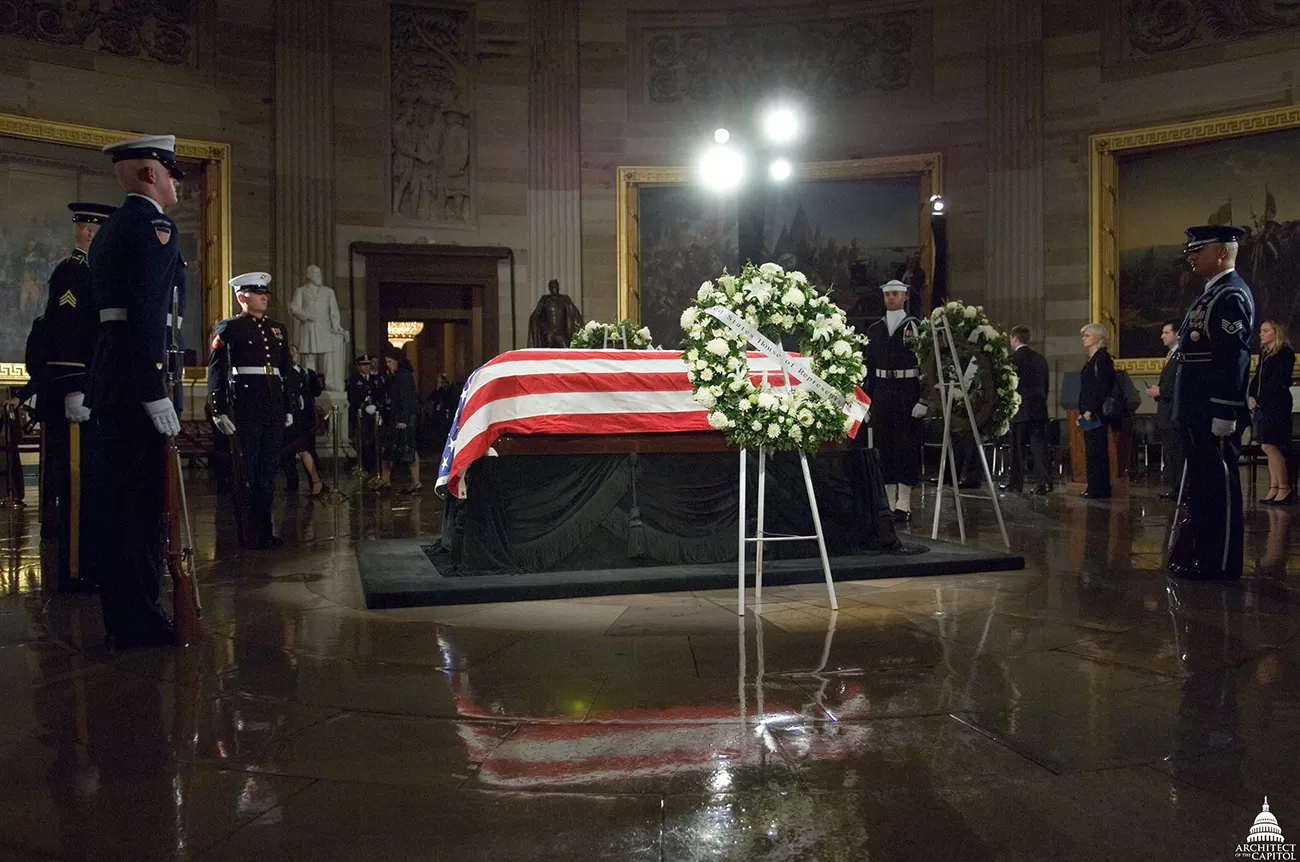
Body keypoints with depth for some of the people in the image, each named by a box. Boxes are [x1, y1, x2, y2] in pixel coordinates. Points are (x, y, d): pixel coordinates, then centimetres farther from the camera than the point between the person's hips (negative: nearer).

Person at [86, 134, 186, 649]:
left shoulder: (110, 230, 22)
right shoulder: (155, 225, -9)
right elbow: (146, 315, -20)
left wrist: (95, 388, 23)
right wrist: (156, 394, -22)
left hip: (107, 378, 10)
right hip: (136, 380, -10)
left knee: (121, 499, 15)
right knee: (139, 503, -5)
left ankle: (123, 616, 24)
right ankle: (138, 623, 2)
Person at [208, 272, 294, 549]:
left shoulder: (278, 329, 19)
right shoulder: (229, 328, 1)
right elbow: (216, 371, -5)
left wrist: (288, 408, 17)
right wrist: (219, 410, -13)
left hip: (274, 410, 5)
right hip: (245, 410, -5)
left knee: (268, 472, 8)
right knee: (246, 472, -1)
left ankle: (264, 530, 15)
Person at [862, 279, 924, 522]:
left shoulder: (916, 327, 0)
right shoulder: (874, 330, 12)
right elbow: (868, 366, 13)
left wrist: (923, 400, -11)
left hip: (908, 393, -4)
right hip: (881, 392, 4)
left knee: (906, 445, -3)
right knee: (884, 445, 5)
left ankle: (903, 505, -1)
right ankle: (889, 503, 12)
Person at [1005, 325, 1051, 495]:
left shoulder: (1014, 358, -9)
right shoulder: (1040, 358, 11)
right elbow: (1045, 385, 13)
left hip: (1020, 409, -5)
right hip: (1039, 409, 5)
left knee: (1017, 447, 3)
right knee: (1038, 444, 3)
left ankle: (1016, 483, 8)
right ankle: (1045, 481, -7)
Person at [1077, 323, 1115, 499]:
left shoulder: (1102, 358, -9)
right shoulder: (1091, 359, 19)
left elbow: (1102, 386, -18)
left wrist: (1090, 410, -21)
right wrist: (1082, 411, 16)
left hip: (1097, 413, -10)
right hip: (1088, 413, 10)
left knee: (1096, 451, -8)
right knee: (1092, 451, 10)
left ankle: (1098, 489, -5)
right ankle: (1094, 488, 14)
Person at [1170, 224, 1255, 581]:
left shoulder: (1232, 295, -13)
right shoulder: (1212, 294, 18)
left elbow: (1233, 359, -20)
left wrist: (1224, 414, -23)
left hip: (1215, 414, -10)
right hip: (1199, 413, 10)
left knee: (1220, 487, -3)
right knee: (1203, 485, 15)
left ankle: (1221, 564, 4)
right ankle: (1202, 555, 24)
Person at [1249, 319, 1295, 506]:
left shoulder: (1285, 354, -7)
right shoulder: (1264, 353, 17)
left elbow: (1277, 383, -14)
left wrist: (1259, 400, -13)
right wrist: (1251, 396, 1)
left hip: (1277, 406, -8)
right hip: (1263, 406, 8)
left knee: (1269, 445, -12)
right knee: (1271, 447, 5)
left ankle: (1284, 488, -6)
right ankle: (1274, 488, 6)